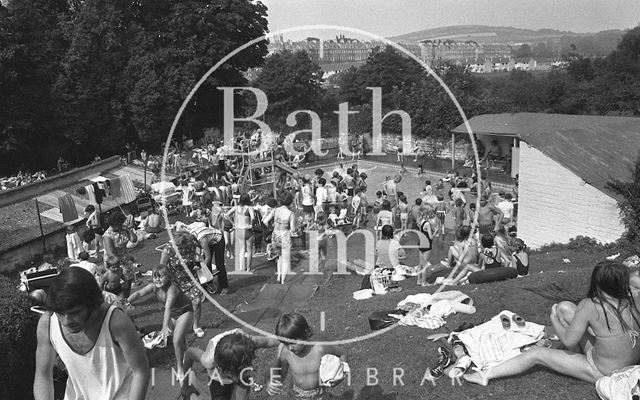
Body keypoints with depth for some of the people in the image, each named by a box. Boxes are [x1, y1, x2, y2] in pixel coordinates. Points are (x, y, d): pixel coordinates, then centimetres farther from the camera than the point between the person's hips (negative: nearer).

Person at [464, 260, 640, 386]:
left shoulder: (589, 306, -26)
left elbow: (568, 341, -20)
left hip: (602, 371, -6)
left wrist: (554, 320, -2)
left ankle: (486, 375, 2)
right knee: (564, 307, 5)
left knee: (537, 353, -1)